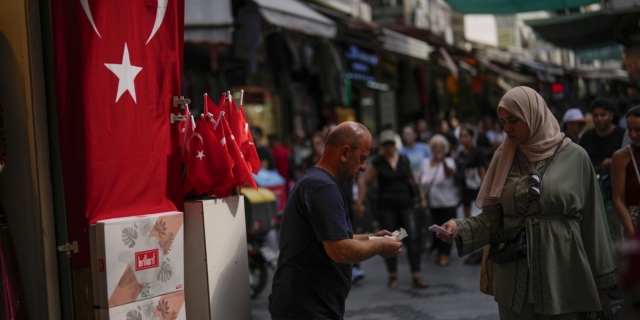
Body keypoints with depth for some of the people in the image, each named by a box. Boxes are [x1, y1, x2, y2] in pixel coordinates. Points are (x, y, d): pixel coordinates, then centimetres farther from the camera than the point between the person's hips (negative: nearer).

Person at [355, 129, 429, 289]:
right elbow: (363, 182, 1)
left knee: (413, 238, -8)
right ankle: (393, 276, 16)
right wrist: (359, 202, -5)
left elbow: (412, 180, 20)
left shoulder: (404, 160, 7)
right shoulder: (377, 163, 0)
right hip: (387, 207, -1)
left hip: (406, 204, 1)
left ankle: (416, 276, -6)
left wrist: (421, 196, 17)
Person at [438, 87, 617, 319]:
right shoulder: (504, 158, 5)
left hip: (562, 276, -2)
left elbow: (591, 222, -2)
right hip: (513, 280, 3)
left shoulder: (574, 157, -3)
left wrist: (601, 285, -1)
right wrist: (460, 229, -17)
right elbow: (492, 217, 3)